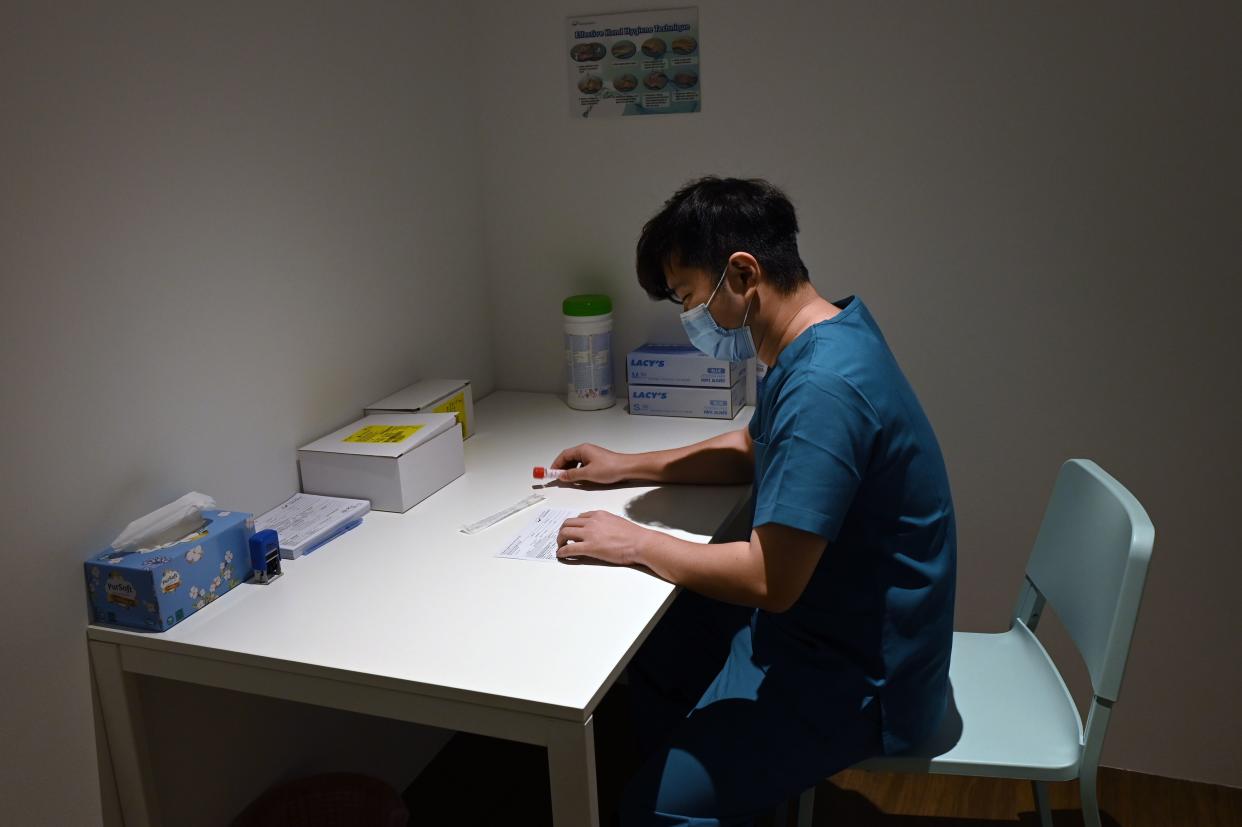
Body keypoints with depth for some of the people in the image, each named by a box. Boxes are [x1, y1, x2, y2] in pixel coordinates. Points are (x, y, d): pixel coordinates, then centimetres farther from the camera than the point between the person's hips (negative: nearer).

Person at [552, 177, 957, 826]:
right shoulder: (821, 335, 1)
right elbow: (753, 449, 17)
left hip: (858, 676, -10)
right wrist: (627, 467, 12)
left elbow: (770, 580, -30)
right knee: (649, 649, 20)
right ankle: (685, 775, 37)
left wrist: (633, 543, -17)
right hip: (819, 612, 10)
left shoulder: (823, 387, -31)